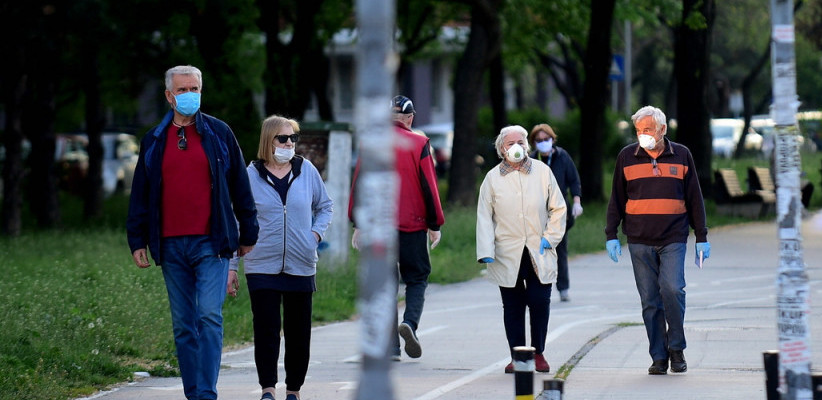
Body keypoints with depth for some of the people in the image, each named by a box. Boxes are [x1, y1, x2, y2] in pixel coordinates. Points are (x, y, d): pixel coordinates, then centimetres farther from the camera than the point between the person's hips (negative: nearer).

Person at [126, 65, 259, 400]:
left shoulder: (219, 134, 5)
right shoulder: (154, 141, 11)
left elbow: (240, 187, 8)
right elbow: (140, 194, 15)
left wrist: (248, 234, 8)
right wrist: (137, 241, 9)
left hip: (211, 243, -3)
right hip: (171, 246, 3)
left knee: (209, 316, -14)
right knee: (183, 324, 6)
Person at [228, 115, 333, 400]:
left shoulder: (307, 170, 4)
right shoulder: (251, 175, 0)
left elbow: (325, 205, 18)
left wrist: (317, 232, -1)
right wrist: (231, 266, 3)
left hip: (301, 266, 2)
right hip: (262, 267, -2)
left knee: (298, 331, 7)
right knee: (266, 328, -7)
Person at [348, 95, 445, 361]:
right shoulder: (418, 144, -2)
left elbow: (358, 184, 4)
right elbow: (429, 186, -2)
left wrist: (358, 224, 10)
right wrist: (435, 224, 4)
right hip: (412, 224, -2)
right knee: (417, 277, 11)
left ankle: (390, 346, 1)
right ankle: (410, 322, -15)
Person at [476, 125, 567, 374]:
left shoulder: (542, 172, 5)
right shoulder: (493, 178, 4)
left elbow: (558, 208, 10)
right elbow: (484, 216, 3)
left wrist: (550, 238, -2)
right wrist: (486, 251, -7)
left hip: (539, 253, 0)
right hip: (507, 256, 0)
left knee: (540, 302, -4)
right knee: (513, 307, 2)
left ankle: (538, 353, 12)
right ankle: (516, 356, 9)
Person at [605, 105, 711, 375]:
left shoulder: (681, 156, 6)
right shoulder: (627, 157, 7)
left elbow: (694, 199, 11)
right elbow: (616, 199, 12)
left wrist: (701, 237, 9)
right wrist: (611, 235, 5)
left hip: (673, 239, -1)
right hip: (639, 240, 1)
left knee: (672, 289, -17)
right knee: (650, 301, 1)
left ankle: (676, 349, 1)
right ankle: (658, 357, 7)